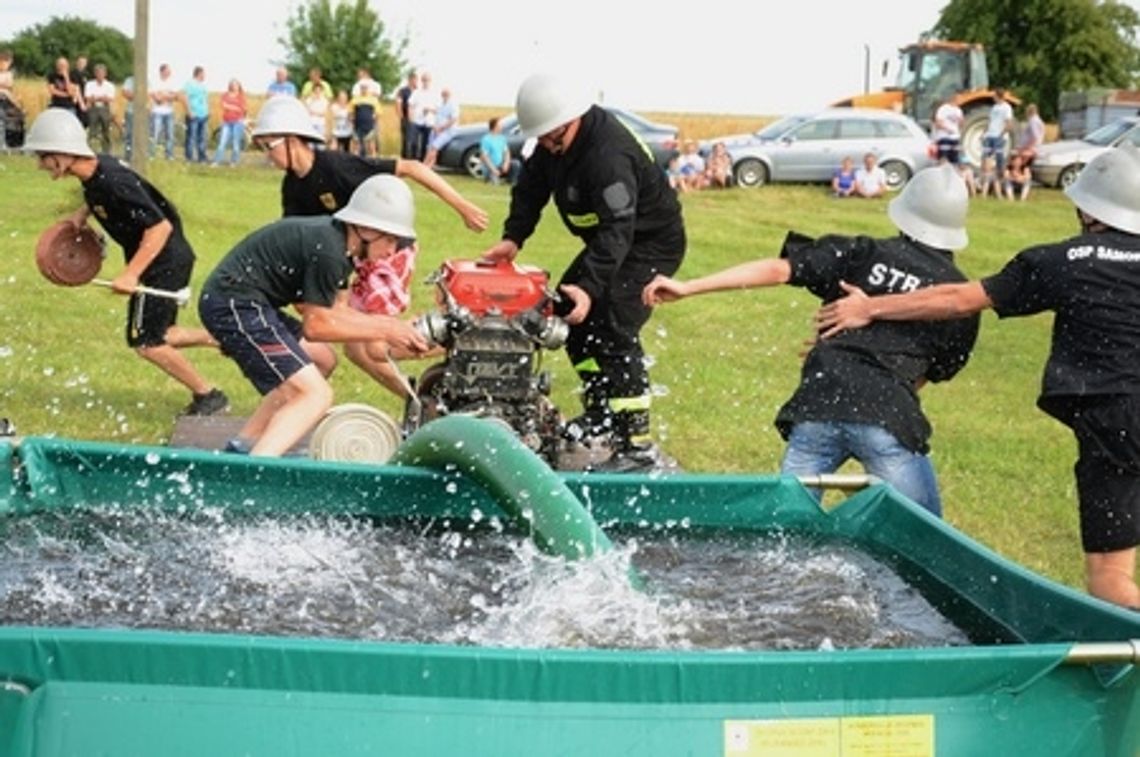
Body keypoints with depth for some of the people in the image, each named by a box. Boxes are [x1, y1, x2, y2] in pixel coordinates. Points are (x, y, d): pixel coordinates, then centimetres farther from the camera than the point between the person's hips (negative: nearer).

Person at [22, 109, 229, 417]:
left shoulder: (112, 181, -28)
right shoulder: (95, 168, -1)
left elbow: (159, 226, -30)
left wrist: (131, 274, -34)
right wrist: (83, 212, 6)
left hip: (164, 261, -9)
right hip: (169, 260, 10)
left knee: (145, 341, -3)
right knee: (158, 335, 17)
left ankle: (208, 396, 6)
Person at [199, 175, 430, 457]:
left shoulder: (340, 243, 11)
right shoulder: (328, 251, -19)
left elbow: (334, 310, 15)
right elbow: (316, 325, -14)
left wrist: (389, 324, 4)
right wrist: (382, 331, -9)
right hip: (235, 306, -11)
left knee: (320, 360, 23)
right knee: (315, 394, -15)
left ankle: (243, 447, 22)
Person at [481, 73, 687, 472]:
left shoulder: (609, 155, -33)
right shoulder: (555, 143, -4)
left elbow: (617, 230, -39)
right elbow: (531, 187, 6)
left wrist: (590, 286, -48)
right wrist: (513, 237, -9)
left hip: (652, 242, -10)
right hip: (610, 238, 10)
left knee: (615, 330, -21)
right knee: (565, 310, 13)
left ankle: (638, 447, -20)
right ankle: (600, 412, 27)